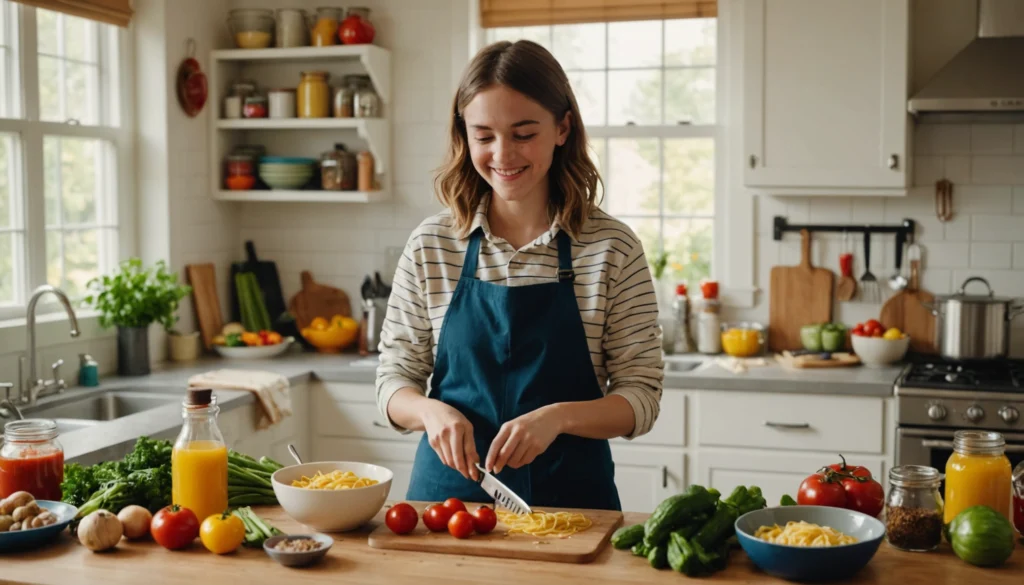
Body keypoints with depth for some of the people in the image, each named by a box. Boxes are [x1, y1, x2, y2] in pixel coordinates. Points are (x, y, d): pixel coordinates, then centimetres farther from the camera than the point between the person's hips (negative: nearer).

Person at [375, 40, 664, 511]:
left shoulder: (612, 249, -7)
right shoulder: (430, 246, -2)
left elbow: (641, 398, -6)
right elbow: (394, 381, 3)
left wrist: (558, 416, -24)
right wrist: (431, 411, -18)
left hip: (570, 494, -1)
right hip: (450, 486, 1)